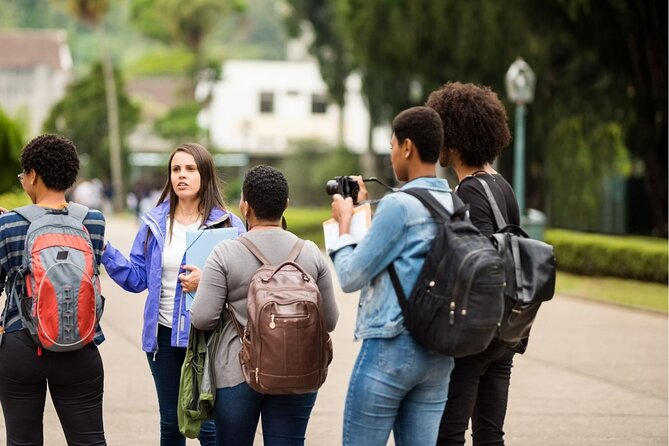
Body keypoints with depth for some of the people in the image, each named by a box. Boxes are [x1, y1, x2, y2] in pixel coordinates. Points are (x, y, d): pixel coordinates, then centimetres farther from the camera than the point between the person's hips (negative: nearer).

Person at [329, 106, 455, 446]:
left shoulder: (399, 204, -13)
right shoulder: (457, 207, 9)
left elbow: (351, 277, -9)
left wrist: (344, 222, 6)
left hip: (390, 347, -7)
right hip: (438, 354, 7)